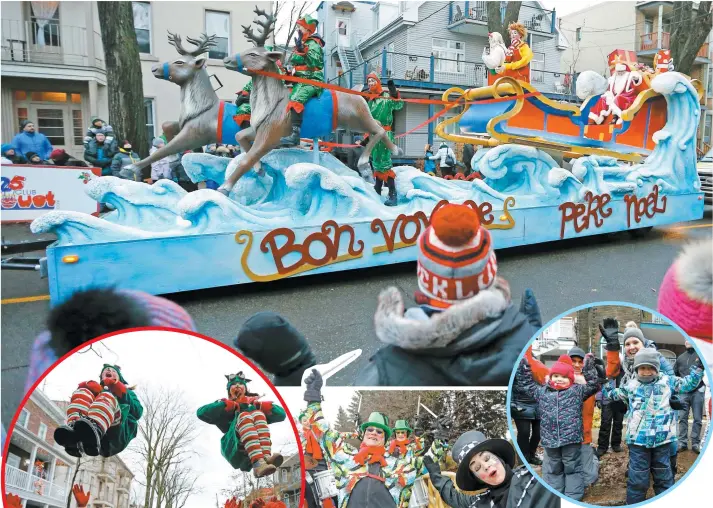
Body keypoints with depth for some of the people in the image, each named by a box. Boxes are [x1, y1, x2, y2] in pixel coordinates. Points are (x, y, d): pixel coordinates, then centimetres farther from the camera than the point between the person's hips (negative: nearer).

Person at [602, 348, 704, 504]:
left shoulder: (667, 381, 2)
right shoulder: (630, 385, 3)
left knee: (664, 476, 17)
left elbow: (688, 384, 14)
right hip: (638, 440, -1)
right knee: (637, 479, 4)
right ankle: (634, 503, 17)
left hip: (662, 439, 1)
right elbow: (612, 394, 17)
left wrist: (698, 367, 7)